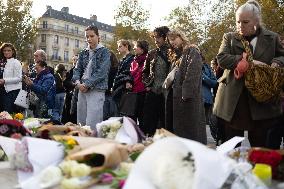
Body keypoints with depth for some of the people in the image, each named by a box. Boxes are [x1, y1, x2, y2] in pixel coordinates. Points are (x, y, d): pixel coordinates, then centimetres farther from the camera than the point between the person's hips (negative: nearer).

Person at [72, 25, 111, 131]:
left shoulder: (104, 52, 1)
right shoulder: (83, 53, 17)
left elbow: (102, 72, -10)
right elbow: (77, 69, 12)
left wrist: (87, 84, -14)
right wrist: (78, 82, -9)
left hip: (96, 90, -6)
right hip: (82, 90, 6)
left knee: (92, 124, -13)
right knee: (81, 122, 6)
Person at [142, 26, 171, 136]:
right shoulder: (152, 54, 13)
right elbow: (145, 71, 22)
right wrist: (147, 84, 9)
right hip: (152, 93, 4)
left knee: (165, 123, 2)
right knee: (148, 123, 6)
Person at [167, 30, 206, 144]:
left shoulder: (192, 51, -5)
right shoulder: (179, 55, 21)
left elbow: (192, 74, -18)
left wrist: (187, 93, -22)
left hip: (190, 97, -9)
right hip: (179, 97, 9)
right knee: (180, 128, 10)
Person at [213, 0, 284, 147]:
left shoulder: (272, 38, 10)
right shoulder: (229, 38, 9)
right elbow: (221, 58, -6)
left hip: (262, 101, 0)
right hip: (233, 101, 0)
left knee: (260, 145, 5)